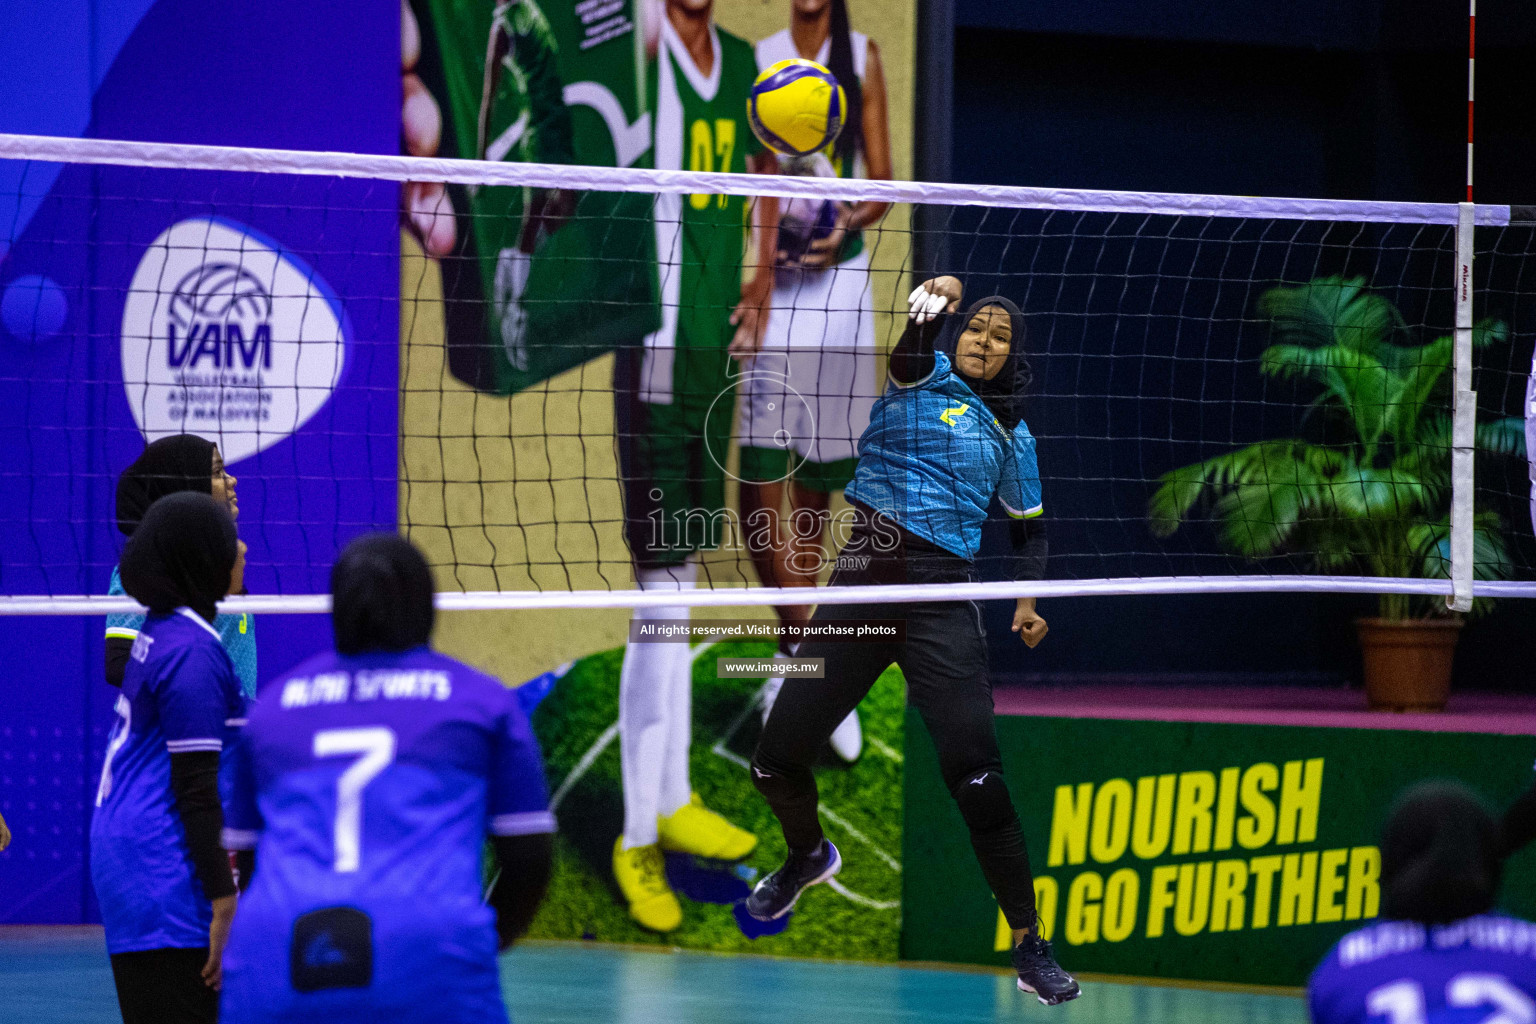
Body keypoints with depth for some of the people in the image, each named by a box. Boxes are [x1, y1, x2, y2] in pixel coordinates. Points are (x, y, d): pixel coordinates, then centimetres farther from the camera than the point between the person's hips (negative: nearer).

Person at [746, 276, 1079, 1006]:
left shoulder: (1011, 434, 15)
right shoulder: (924, 375, 7)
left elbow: (1029, 527, 25)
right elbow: (909, 349, -16)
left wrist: (1028, 600, 7)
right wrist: (927, 307, -37)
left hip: (941, 601, 0)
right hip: (859, 583, 0)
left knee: (976, 775, -16)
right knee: (776, 762, 4)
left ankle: (1028, 947, -9)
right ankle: (808, 855, 40)